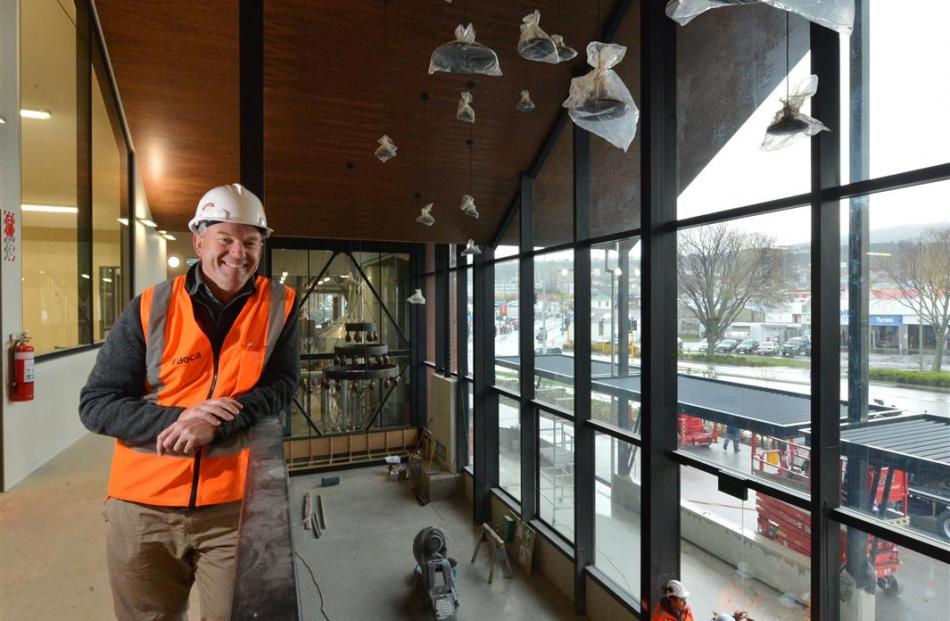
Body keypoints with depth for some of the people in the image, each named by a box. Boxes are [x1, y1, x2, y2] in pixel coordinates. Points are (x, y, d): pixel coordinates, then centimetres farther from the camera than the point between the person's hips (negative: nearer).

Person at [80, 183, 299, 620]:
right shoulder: (149, 310, -3)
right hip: (142, 507, 2)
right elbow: (94, 405, -2)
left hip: (233, 506, -1)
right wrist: (177, 418, -18)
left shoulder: (279, 306, -3)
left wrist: (217, 423, -22)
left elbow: (281, 387, -7)